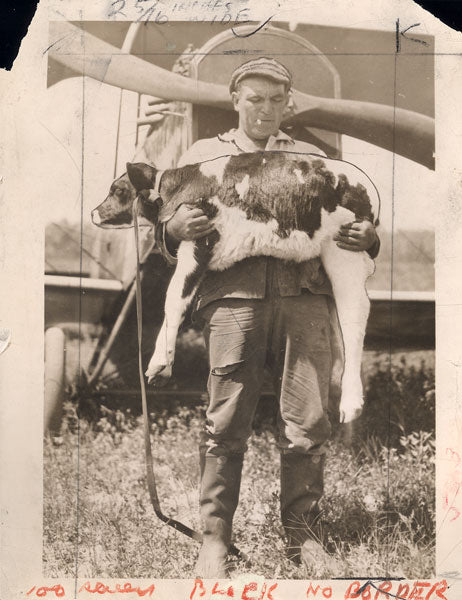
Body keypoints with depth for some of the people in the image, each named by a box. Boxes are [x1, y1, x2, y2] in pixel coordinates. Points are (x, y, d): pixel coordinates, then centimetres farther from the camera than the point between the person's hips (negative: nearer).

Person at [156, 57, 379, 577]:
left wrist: (366, 238, -3)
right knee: (226, 423, -2)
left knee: (307, 423, 0)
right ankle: (215, 536, 9)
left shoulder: (311, 158, 24)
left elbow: (350, 217, 21)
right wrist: (175, 230, -9)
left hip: (304, 297, 1)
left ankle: (302, 533, 13)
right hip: (233, 298, -1)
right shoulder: (201, 155, 20)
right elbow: (165, 238, 15)